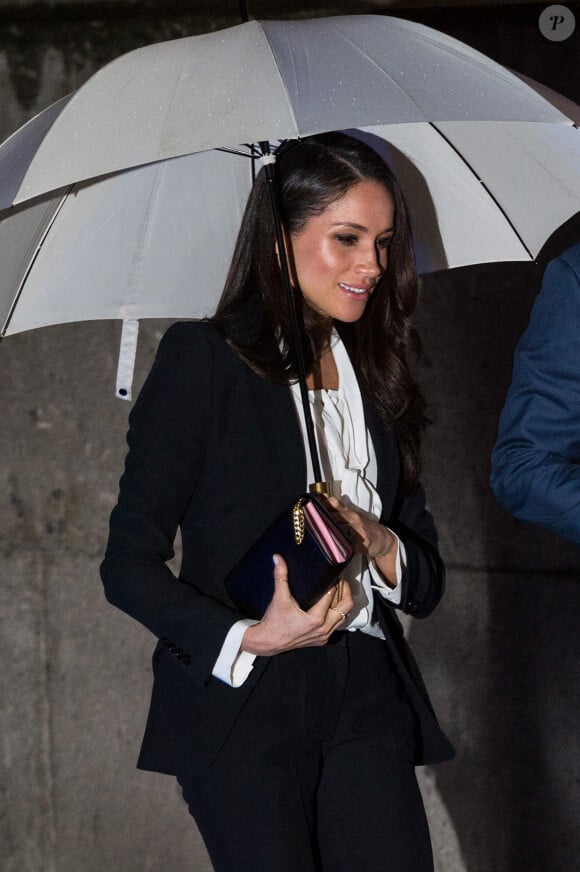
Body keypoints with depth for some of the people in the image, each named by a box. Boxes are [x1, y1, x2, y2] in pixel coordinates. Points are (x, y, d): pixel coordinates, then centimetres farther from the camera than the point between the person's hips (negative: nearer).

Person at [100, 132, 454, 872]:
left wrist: (378, 543, -4)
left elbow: (426, 581, 18)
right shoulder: (202, 359, -1)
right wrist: (248, 639, -18)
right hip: (241, 707, -5)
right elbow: (129, 564, -5)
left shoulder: (376, 382, 17)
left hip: (367, 703, 5)